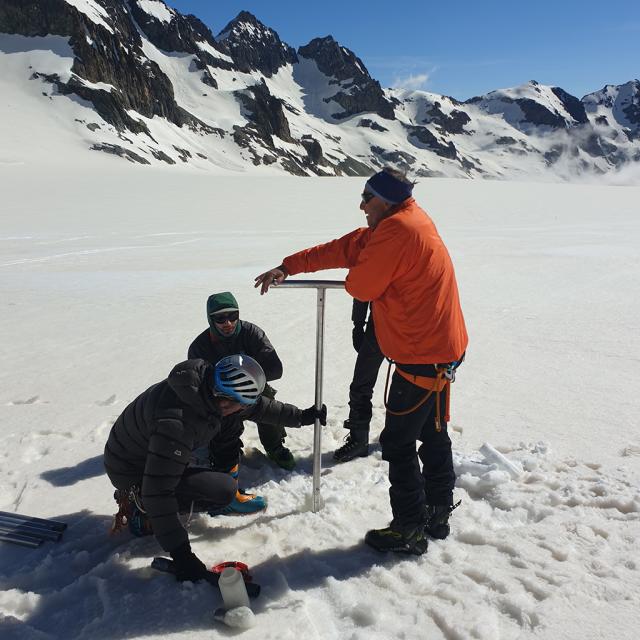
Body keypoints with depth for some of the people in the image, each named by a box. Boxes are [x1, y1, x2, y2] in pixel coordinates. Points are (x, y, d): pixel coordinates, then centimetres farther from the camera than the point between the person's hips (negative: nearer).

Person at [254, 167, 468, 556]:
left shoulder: (397, 229, -21)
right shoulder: (407, 221, 11)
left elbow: (359, 286, -17)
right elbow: (345, 248, 11)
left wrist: (359, 274, 8)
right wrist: (288, 268, 10)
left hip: (423, 357, -10)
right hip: (443, 348, 10)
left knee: (398, 441, 3)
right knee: (433, 433, 20)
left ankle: (410, 529, 16)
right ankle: (437, 514, 36)